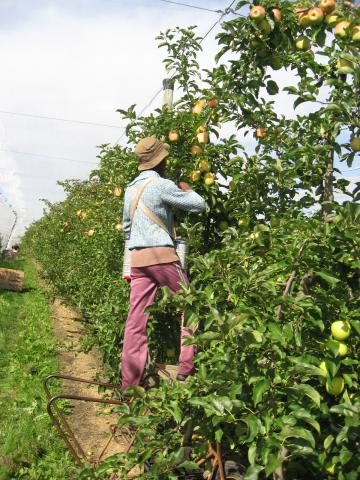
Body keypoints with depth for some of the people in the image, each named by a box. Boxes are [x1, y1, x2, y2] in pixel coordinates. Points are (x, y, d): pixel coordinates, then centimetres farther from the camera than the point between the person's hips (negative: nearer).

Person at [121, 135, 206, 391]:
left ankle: (129, 383, 6)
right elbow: (199, 204, -2)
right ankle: (187, 368, 7)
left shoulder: (131, 188, 16)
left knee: (136, 319, 4)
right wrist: (187, 189, 17)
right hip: (162, 255, -7)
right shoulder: (161, 185, -8)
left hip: (137, 257, 7)